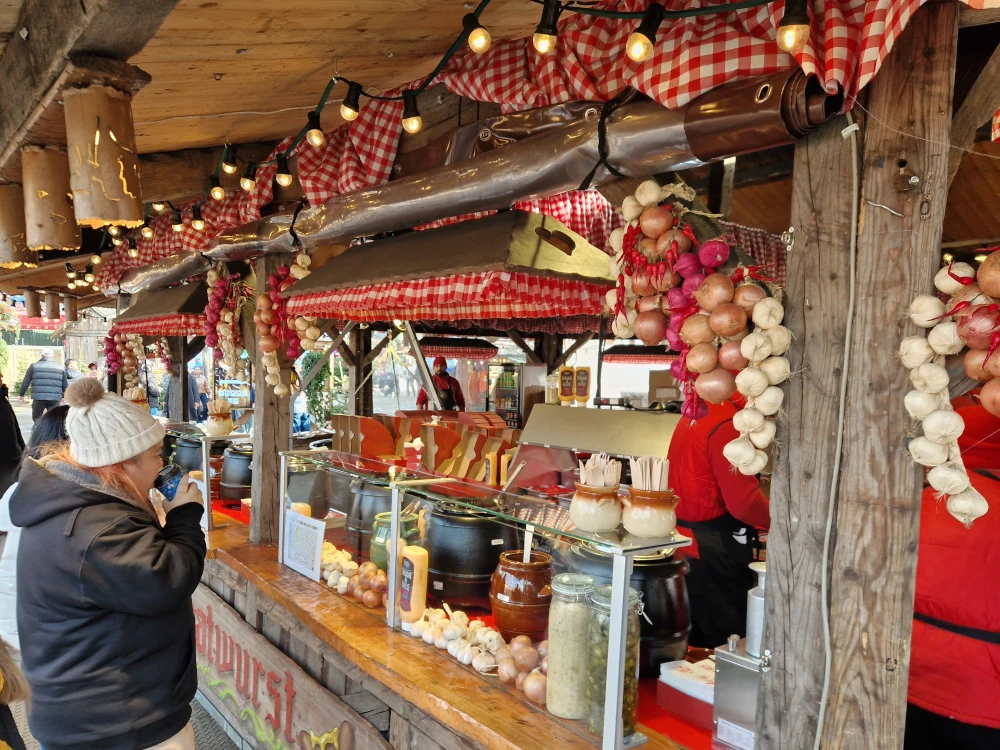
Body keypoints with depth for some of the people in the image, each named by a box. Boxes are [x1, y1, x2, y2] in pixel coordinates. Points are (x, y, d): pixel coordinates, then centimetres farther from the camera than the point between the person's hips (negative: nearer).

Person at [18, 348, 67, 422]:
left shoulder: (34, 366, 6)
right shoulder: (60, 368, 10)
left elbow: (26, 382, 6)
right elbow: (65, 385, 13)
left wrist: (21, 394, 15)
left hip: (38, 398, -1)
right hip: (55, 399, 1)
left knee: (36, 418, 13)